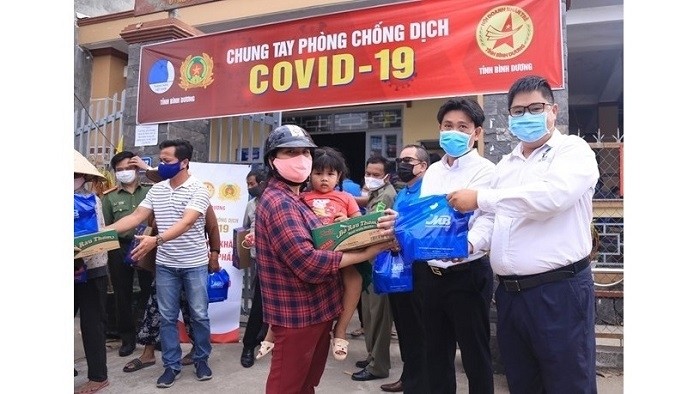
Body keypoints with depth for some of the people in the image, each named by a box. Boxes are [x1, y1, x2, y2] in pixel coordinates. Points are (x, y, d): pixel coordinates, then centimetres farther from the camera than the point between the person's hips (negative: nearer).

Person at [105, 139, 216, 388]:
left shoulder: (198, 190, -14)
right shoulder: (156, 190, 4)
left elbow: (186, 222, -26)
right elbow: (136, 217, 4)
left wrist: (156, 240, -38)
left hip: (194, 264, -4)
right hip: (165, 265, 5)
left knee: (199, 315, 8)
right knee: (167, 317, 11)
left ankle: (201, 359, 27)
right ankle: (171, 365, 24)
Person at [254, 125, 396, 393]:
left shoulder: (296, 200, 14)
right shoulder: (278, 202, -19)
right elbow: (308, 263, -28)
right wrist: (366, 253, -21)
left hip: (314, 309, 10)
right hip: (297, 314, -10)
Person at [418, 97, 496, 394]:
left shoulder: (485, 171, -10)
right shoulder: (433, 171, 11)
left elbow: (487, 221, -23)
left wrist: (468, 245, -43)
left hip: (468, 274, -6)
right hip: (432, 274, 6)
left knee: (475, 354, 8)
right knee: (436, 352, 19)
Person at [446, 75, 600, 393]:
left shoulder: (573, 150, -4)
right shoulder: (505, 164, 16)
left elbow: (551, 196, -24)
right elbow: (492, 218, 17)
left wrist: (481, 198, -21)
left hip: (559, 290, -6)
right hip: (509, 293, 7)